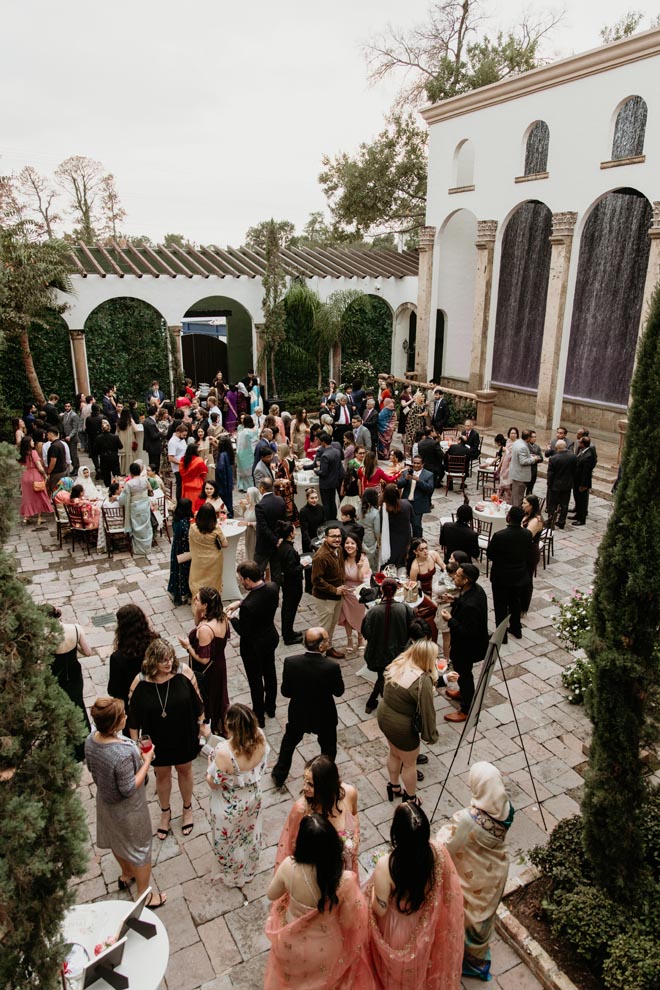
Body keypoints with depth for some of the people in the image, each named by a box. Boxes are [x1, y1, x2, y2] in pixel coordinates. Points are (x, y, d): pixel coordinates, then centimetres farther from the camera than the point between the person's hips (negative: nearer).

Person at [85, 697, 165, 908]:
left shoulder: (91, 739, -18)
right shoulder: (123, 754, -42)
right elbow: (129, 789, -29)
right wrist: (146, 762, -23)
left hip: (105, 800, 7)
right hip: (127, 809, -7)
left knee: (117, 840, 33)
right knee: (140, 848, 18)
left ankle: (126, 874, 60)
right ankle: (143, 896, 40)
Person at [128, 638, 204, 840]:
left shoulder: (183, 672, -23)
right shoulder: (140, 682, -22)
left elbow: (197, 700, -8)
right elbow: (133, 716, -9)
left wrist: (201, 725, 0)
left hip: (184, 737, 0)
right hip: (158, 740, 0)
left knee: (184, 770, 22)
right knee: (162, 774, 22)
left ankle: (187, 808, 48)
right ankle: (165, 812, 48)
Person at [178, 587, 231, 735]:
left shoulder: (205, 629, -35)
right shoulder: (222, 619, -12)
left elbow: (203, 659, -28)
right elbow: (198, 624, 5)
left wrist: (188, 646, -18)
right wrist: (196, 613, -11)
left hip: (204, 672, -8)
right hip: (219, 666, 8)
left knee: (201, 704, 17)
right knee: (218, 698, 27)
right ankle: (220, 729, 47)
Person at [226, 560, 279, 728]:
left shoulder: (247, 606, -38)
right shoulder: (273, 587, -18)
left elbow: (243, 632, -23)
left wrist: (232, 618, -7)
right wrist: (239, 603, -4)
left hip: (253, 646, -7)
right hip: (271, 638, 7)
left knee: (255, 681, 16)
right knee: (269, 673, 26)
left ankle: (259, 717, 36)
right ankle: (270, 707, 48)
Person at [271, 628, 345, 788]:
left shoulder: (290, 662, -25)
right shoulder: (331, 666, -32)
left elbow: (285, 692, -13)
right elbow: (339, 691, -13)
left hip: (298, 714, 2)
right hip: (324, 717, -2)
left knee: (289, 743, 30)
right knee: (328, 748, 27)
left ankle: (279, 775, 47)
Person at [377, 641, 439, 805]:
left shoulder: (397, 664, -8)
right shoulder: (422, 681, -30)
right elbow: (427, 712, -23)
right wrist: (431, 735, -4)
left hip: (383, 716, 7)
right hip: (401, 727, -7)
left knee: (394, 753, 31)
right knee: (409, 763, 20)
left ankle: (394, 787, 53)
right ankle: (411, 799, 43)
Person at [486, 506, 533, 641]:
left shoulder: (499, 536, -27)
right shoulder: (527, 534, -13)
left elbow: (490, 555, -14)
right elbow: (528, 555, 1)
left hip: (501, 577, -4)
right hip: (520, 576, 4)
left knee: (501, 605, 12)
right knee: (516, 602, 24)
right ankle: (516, 629, 39)